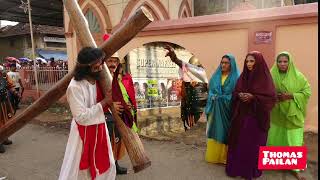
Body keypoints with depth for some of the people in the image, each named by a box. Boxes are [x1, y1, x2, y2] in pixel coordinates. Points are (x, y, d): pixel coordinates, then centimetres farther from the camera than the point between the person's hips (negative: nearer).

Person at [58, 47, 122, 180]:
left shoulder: (99, 79, -1)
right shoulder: (75, 87, -24)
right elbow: (81, 116, -26)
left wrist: (110, 104, -5)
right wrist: (104, 102, -23)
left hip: (100, 129, 7)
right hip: (84, 133, -7)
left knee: (106, 165, 20)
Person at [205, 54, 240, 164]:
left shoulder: (236, 77, -3)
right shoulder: (215, 76, 11)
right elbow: (210, 91, 12)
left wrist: (220, 98, -14)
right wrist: (213, 97, -6)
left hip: (228, 109, -4)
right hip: (215, 109, 4)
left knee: (226, 132, 3)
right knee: (214, 131, 9)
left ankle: (225, 156, 15)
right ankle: (213, 155, 21)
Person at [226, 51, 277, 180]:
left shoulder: (265, 78, -8)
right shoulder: (243, 76, 7)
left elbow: (271, 97, -11)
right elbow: (235, 92, 12)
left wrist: (253, 97, -21)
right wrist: (239, 95, -10)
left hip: (257, 116, -4)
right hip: (241, 115, 5)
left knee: (253, 143, 5)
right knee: (238, 141, 9)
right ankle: (236, 167, 26)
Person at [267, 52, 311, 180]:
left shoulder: (298, 76, -4)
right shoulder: (271, 76, -1)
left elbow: (307, 92, -4)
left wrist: (291, 96, -17)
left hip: (293, 115, -1)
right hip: (276, 114, 1)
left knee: (293, 141, 4)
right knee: (274, 139, 10)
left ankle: (294, 168, 20)